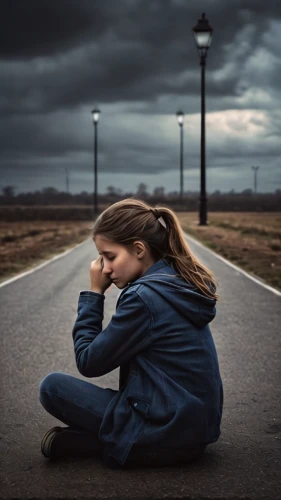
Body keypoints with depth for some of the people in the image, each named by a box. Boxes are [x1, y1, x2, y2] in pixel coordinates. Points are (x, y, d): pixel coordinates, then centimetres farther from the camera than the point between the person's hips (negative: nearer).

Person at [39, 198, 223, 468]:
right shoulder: (181, 282, 6)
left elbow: (88, 363, -9)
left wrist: (94, 292, -5)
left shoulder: (143, 296, -20)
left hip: (166, 434, -9)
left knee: (52, 386, -4)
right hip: (199, 426, 9)